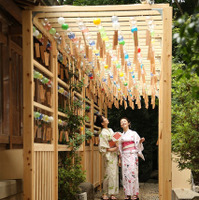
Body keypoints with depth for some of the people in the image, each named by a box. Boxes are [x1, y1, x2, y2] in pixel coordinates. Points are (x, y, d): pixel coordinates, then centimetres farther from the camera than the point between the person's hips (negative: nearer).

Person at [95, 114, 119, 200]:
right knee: (109, 174, -7)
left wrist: (117, 148, 9)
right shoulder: (103, 133, -11)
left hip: (114, 155, 8)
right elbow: (102, 147, -13)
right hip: (109, 155, -8)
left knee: (115, 173, 6)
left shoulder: (110, 130, 13)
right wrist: (111, 149, -20)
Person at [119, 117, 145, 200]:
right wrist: (120, 158, 12)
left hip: (132, 155, -4)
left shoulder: (133, 133, 6)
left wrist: (140, 141, -20)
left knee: (133, 173, -10)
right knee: (125, 174, -3)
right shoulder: (121, 136, 16)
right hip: (124, 156, 4)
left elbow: (137, 145, 1)